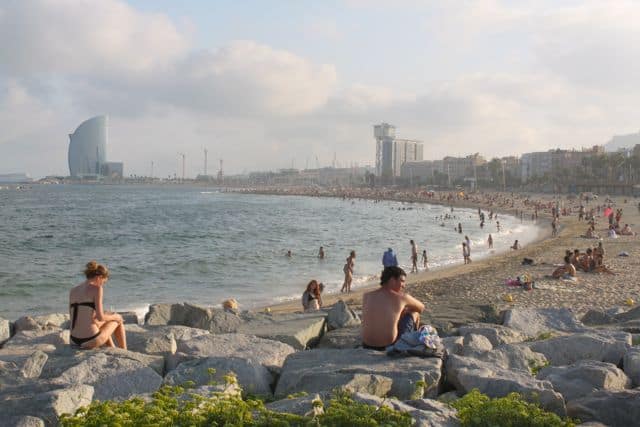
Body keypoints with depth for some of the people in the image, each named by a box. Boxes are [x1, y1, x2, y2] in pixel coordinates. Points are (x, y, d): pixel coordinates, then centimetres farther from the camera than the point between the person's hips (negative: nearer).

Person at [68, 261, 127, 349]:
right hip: (91, 341, -7)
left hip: (75, 340, 7)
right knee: (118, 320, 24)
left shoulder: (73, 291, 11)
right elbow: (100, 318, -13)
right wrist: (114, 316, 7)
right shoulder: (96, 288, -9)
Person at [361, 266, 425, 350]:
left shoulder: (366, 296, 1)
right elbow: (421, 308, 13)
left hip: (367, 346, 4)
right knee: (414, 313, 20)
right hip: (390, 345, -4)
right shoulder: (402, 297, -7)